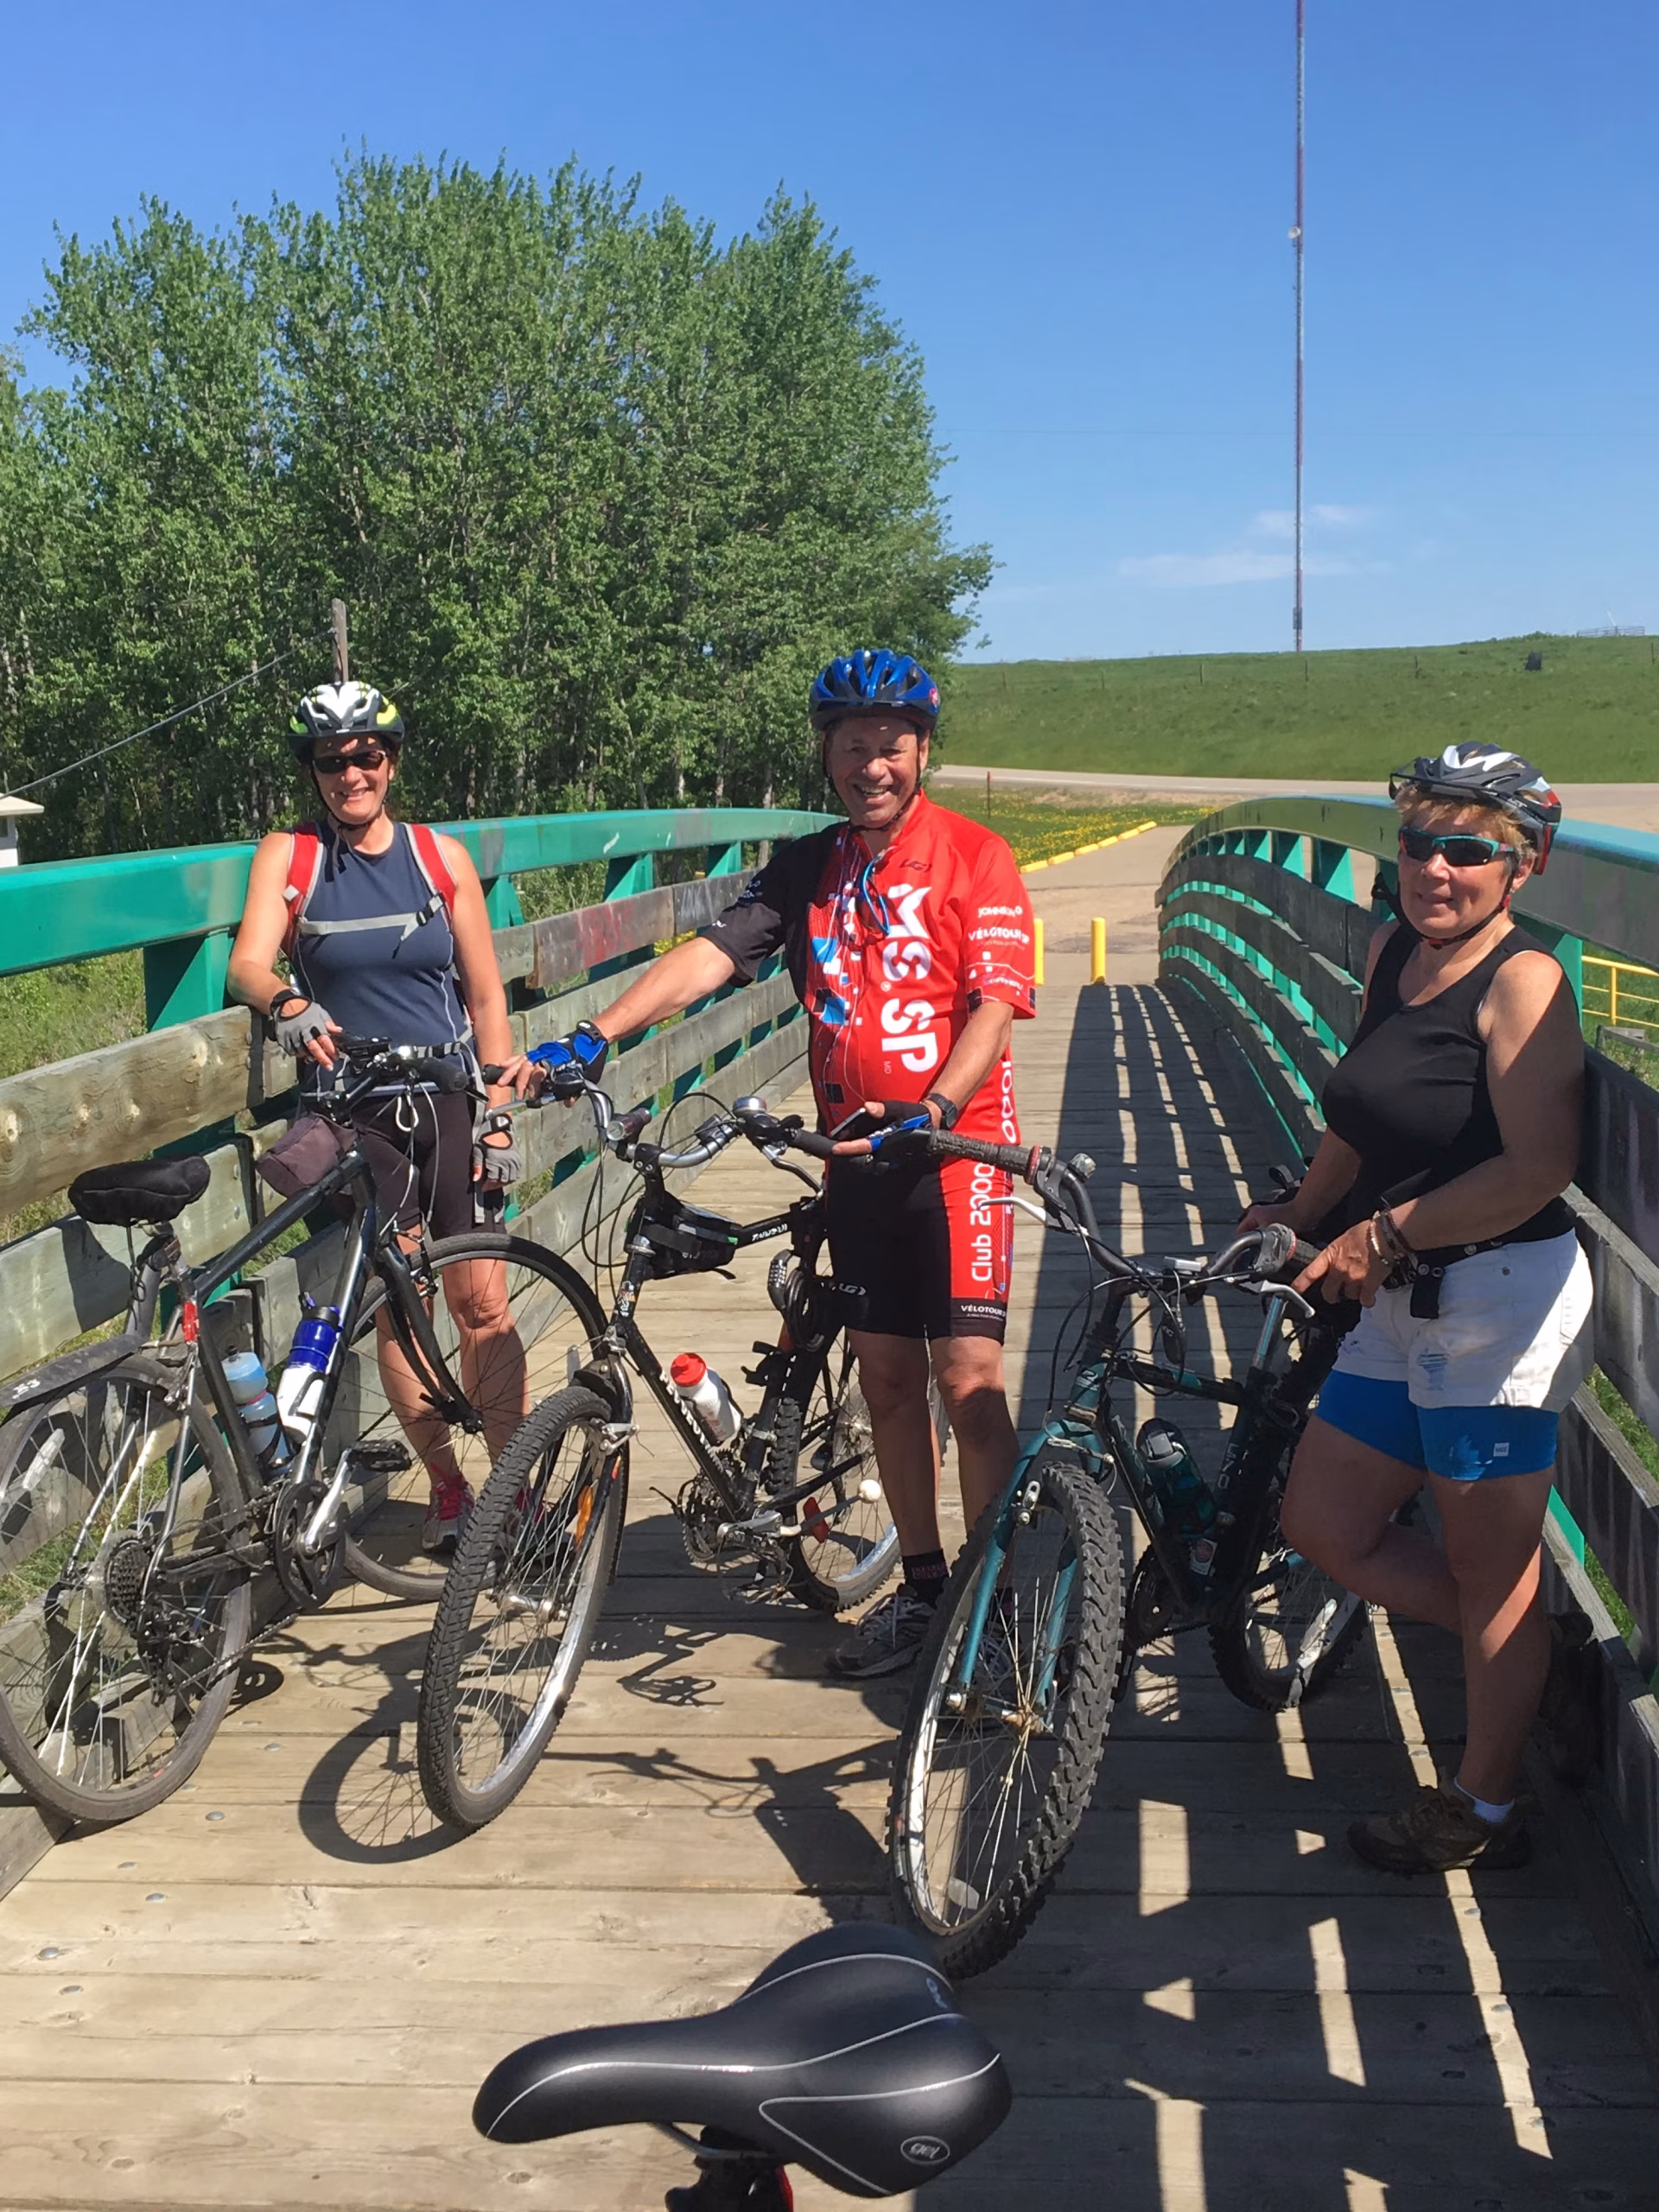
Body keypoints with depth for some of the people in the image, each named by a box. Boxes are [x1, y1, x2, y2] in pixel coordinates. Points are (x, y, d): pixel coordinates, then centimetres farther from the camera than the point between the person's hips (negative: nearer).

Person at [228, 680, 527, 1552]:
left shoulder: (441, 856, 3)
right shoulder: (288, 856, 1)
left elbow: (486, 997, 4)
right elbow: (247, 963, -14)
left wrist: (498, 1120, -1)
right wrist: (287, 1003, -37)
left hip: (448, 1101, 0)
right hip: (351, 1111, 0)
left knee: (484, 1308, -3)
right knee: (394, 1312, 4)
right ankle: (445, 1487, 20)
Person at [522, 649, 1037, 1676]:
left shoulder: (975, 857, -6)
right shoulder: (808, 869, 8)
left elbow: (996, 1004, -14)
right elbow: (709, 954, -3)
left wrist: (931, 1109, -30)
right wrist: (592, 1039, -16)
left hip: (956, 1143, -5)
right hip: (856, 1152, 5)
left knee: (970, 1381, -7)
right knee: (887, 1375, 11)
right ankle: (921, 1585, 24)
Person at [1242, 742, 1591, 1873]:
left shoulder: (1522, 979, -15)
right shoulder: (1393, 950, 8)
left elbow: (1538, 1168, -22)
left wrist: (1384, 1236, -17)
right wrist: (1302, 1215, 23)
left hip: (1501, 1302, -9)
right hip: (1405, 1305, 9)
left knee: (1489, 1571, 5)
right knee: (1324, 1525, 12)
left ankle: (1485, 1810, 22)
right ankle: (1536, 1656, 29)